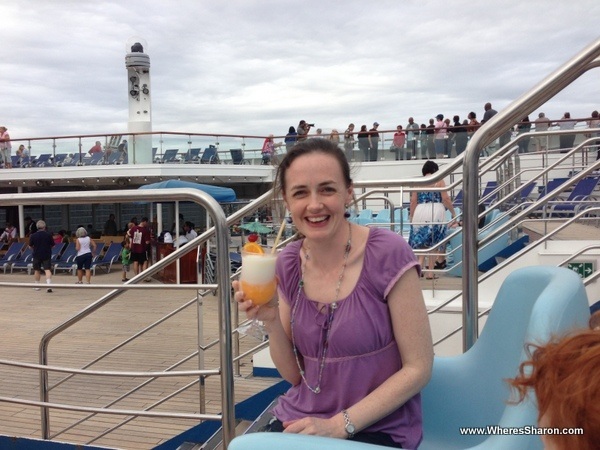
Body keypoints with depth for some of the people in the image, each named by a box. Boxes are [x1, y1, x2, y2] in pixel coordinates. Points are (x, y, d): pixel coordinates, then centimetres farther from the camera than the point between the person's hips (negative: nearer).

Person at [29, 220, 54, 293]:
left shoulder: (33, 236, -6)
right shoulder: (48, 235, -6)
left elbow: (30, 246, 3)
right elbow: (52, 245, 2)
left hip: (36, 255, 1)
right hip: (47, 255, -1)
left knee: (37, 271, 15)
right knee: (47, 270, -5)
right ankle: (49, 285, -21)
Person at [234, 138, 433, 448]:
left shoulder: (388, 254, -16)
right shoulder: (288, 264, -1)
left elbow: (418, 368, -12)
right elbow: (294, 374, 4)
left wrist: (341, 425, -16)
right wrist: (271, 321, -13)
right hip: (299, 420, 4)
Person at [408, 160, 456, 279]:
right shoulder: (439, 181, 3)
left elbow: (413, 201, 5)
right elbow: (446, 199, -2)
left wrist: (411, 217, 12)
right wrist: (453, 213, 8)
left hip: (420, 212, 2)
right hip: (436, 212, -2)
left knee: (422, 241, 13)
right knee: (433, 242, 5)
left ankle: (420, 263, -6)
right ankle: (430, 271, 7)